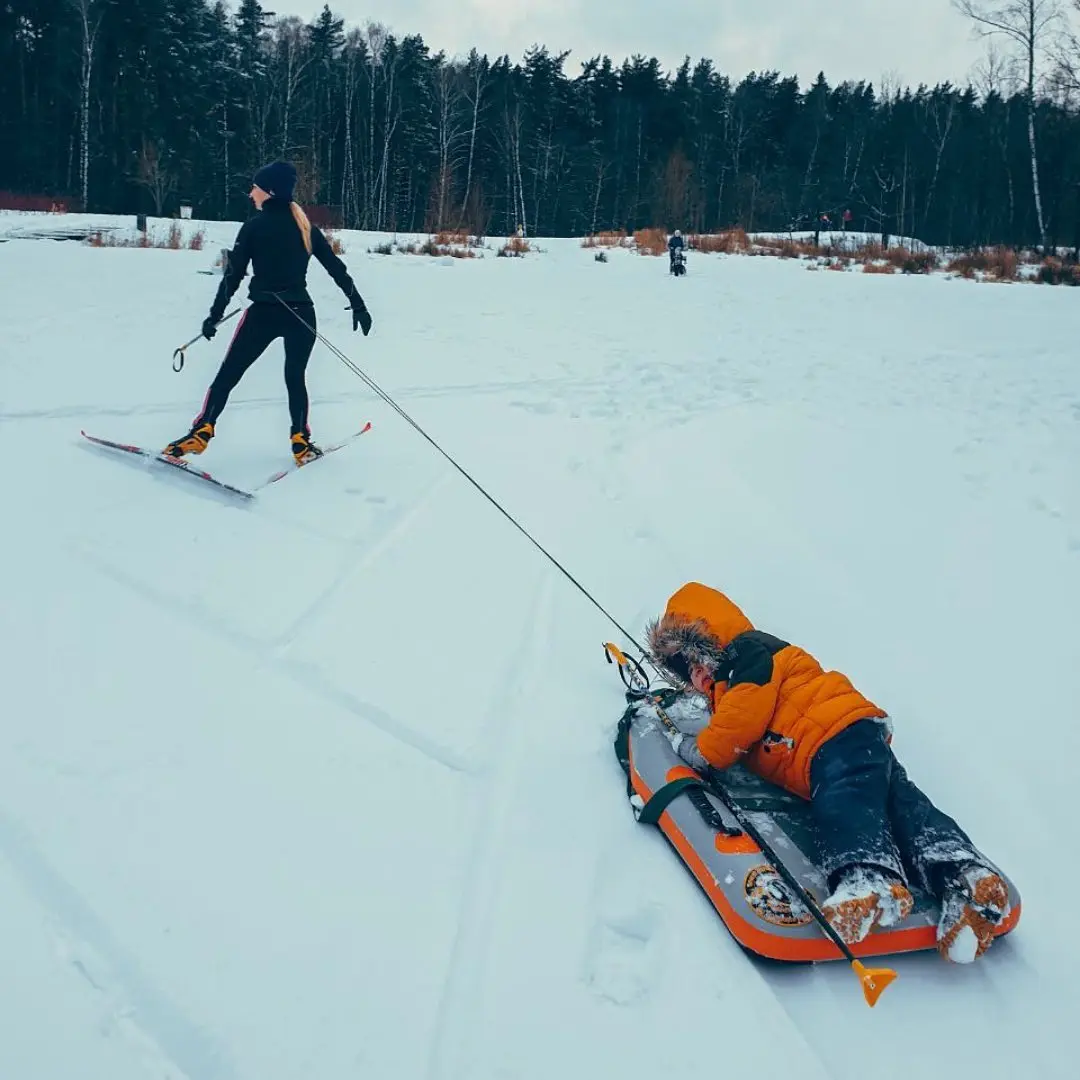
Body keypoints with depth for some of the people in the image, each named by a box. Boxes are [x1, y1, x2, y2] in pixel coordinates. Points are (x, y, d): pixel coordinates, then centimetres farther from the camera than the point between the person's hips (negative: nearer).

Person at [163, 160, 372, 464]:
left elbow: (233, 275, -5)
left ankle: (201, 434, -1)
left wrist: (214, 316, 1)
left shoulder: (254, 226, -4)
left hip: (264, 313, -3)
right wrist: (358, 305, 15)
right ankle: (301, 443, 9)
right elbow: (336, 268, 9)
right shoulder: (305, 227, 8)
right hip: (302, 313, 4)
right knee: (295, 378, 17)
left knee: (227, 375, 5)